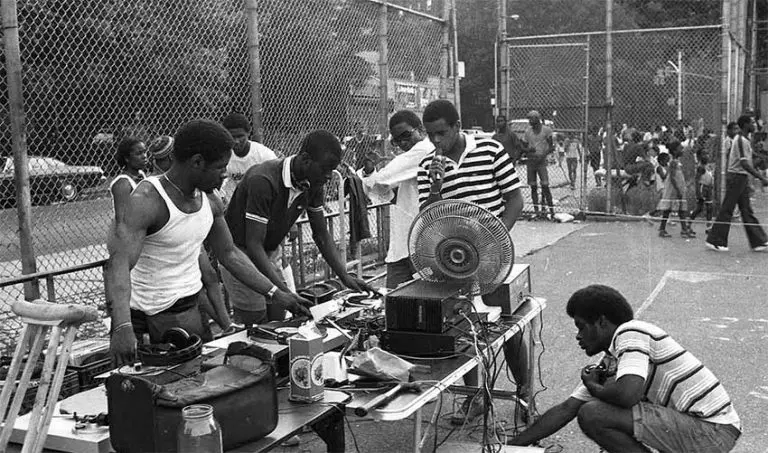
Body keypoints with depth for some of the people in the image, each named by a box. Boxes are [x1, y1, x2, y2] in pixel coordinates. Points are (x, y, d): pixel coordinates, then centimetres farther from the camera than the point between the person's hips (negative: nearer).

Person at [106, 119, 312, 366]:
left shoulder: (210, 201, 1)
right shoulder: (147, 200, -22)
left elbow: (229, 254, 13)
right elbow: (120, 264, -35)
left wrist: (276, 294, 10)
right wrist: (122, 327, -51)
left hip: (191, 307, 6)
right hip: (143, 315, -6)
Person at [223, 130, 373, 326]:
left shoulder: (312, 185, -6)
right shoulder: (264, 181, -30)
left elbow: (321, 234, 4)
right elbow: (253, 245, -31)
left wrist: (344, 276, -5)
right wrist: (284, 292, -36)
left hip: (268, 256, 7)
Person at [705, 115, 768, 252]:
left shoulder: (741, 139, 14)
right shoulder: (741, 140, -17)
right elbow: (745, 164, -24)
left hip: (742, 178, 10)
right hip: (737, 177, -10)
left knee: (747, 212, 9)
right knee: (726, 211, -3)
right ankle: (715, 241, 4)